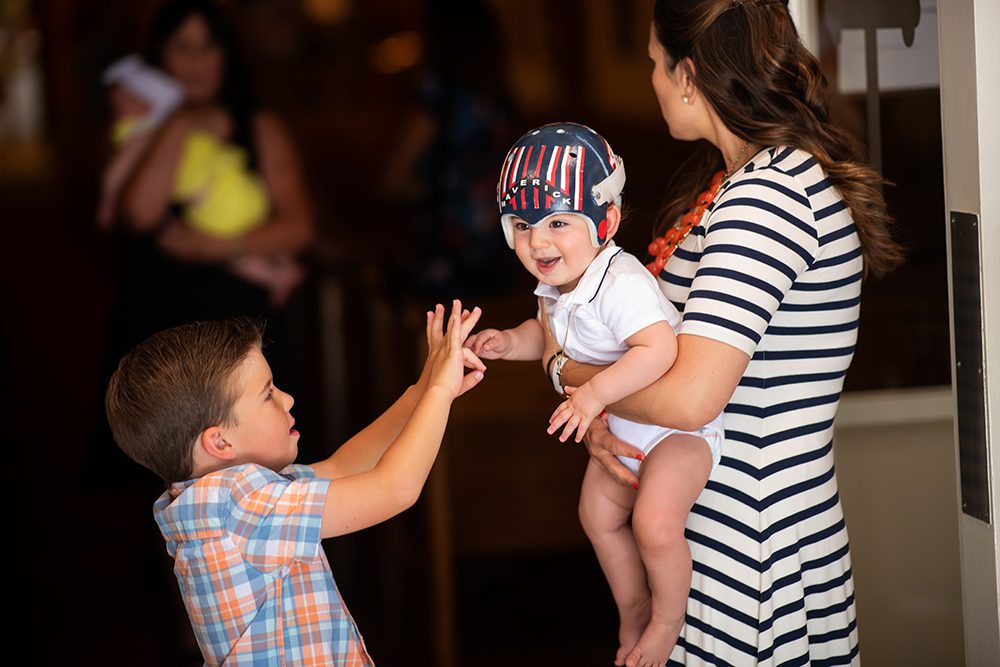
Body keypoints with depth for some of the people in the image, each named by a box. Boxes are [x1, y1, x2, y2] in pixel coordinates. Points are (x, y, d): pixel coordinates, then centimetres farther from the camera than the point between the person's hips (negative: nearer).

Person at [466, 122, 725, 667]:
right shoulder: (556, 288, -3)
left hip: (679, 423, -10)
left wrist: (595, 393, -47)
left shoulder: (620, 286, -34)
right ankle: (632, 609, 39)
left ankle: (667, 620, 1)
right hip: (622, 427, 10)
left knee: (653, 520, -24)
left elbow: (659, 350, -46)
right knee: (599, 514, 17)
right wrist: (511, 342, -2)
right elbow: (549, 333, 18)